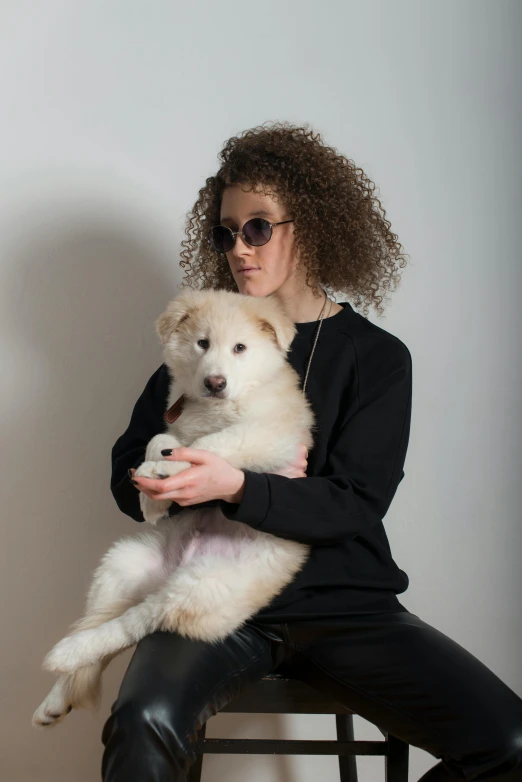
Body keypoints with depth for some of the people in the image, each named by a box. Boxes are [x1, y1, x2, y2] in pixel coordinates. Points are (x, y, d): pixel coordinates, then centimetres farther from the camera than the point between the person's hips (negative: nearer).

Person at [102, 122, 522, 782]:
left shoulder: (376, 357, 6)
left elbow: (353, 505, -5)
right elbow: (128, 476, 7)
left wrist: (238, 488, -24)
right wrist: (266, 478, -9)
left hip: (345, 603, 1)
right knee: (143, 725, -33)